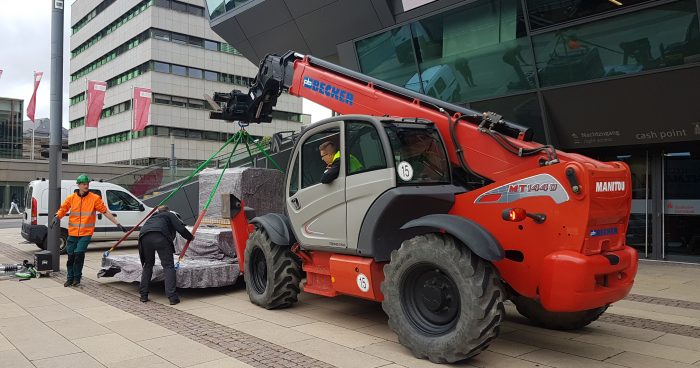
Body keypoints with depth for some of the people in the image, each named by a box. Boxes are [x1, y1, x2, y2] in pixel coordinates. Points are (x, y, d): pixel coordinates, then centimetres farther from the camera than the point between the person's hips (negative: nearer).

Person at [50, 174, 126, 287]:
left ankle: (77, 278, 5)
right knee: (71, 256, 8)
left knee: (79, 253, -13)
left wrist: (118, 224, -6)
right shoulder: (71, 198, 4)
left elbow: (105, 212, -2)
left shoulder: (95, 198, -3)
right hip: (72, 233, 3)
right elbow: (62, 209, 6)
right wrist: (57, 217, -17)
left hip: (86, 233, -3)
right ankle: (70, 278, 24)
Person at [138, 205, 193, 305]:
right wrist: (190, 237, 28)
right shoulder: (170, 215, 27)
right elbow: (181, 228, 13)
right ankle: (173, 297, -10)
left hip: (144, 236, 5)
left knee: (148, 265, 21)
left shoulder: (153, 217, 41)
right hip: (160, 236, -5)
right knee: (168, 266, -2)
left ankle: (143, 295, 21)